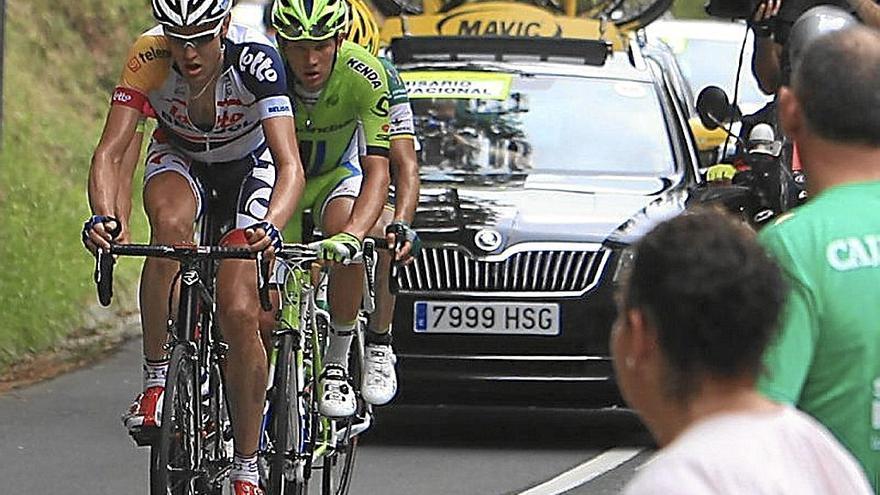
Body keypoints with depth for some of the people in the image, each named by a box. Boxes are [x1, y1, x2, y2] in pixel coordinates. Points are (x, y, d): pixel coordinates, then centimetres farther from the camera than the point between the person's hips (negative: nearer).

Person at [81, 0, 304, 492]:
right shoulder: (148, 58, -31)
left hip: (250, 166, -1)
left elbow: (291, 166, -42)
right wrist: (105, 216, -54)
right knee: (171, 223, -36)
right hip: (179, 157, 1)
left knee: (239, 313, -16)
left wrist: (270, 225, -61)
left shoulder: (256, 60, -36)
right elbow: (111, 153, -34)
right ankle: (157, 377, -21)